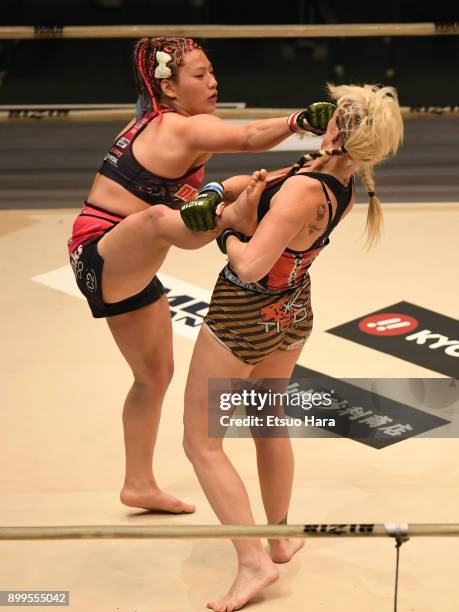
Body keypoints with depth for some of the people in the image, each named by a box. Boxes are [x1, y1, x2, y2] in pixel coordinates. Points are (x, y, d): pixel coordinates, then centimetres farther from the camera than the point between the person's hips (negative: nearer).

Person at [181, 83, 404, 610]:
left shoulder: (302, 193, -34)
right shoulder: (343, 185, -8)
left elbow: (249, 266, -37)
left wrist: (231, 234, -18)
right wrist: (255, 201, -12)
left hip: (244, 319, -8)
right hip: (293, 314, 8)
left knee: (201, 443, 5)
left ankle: (253, 563, -1)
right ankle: (281, 539, 41)